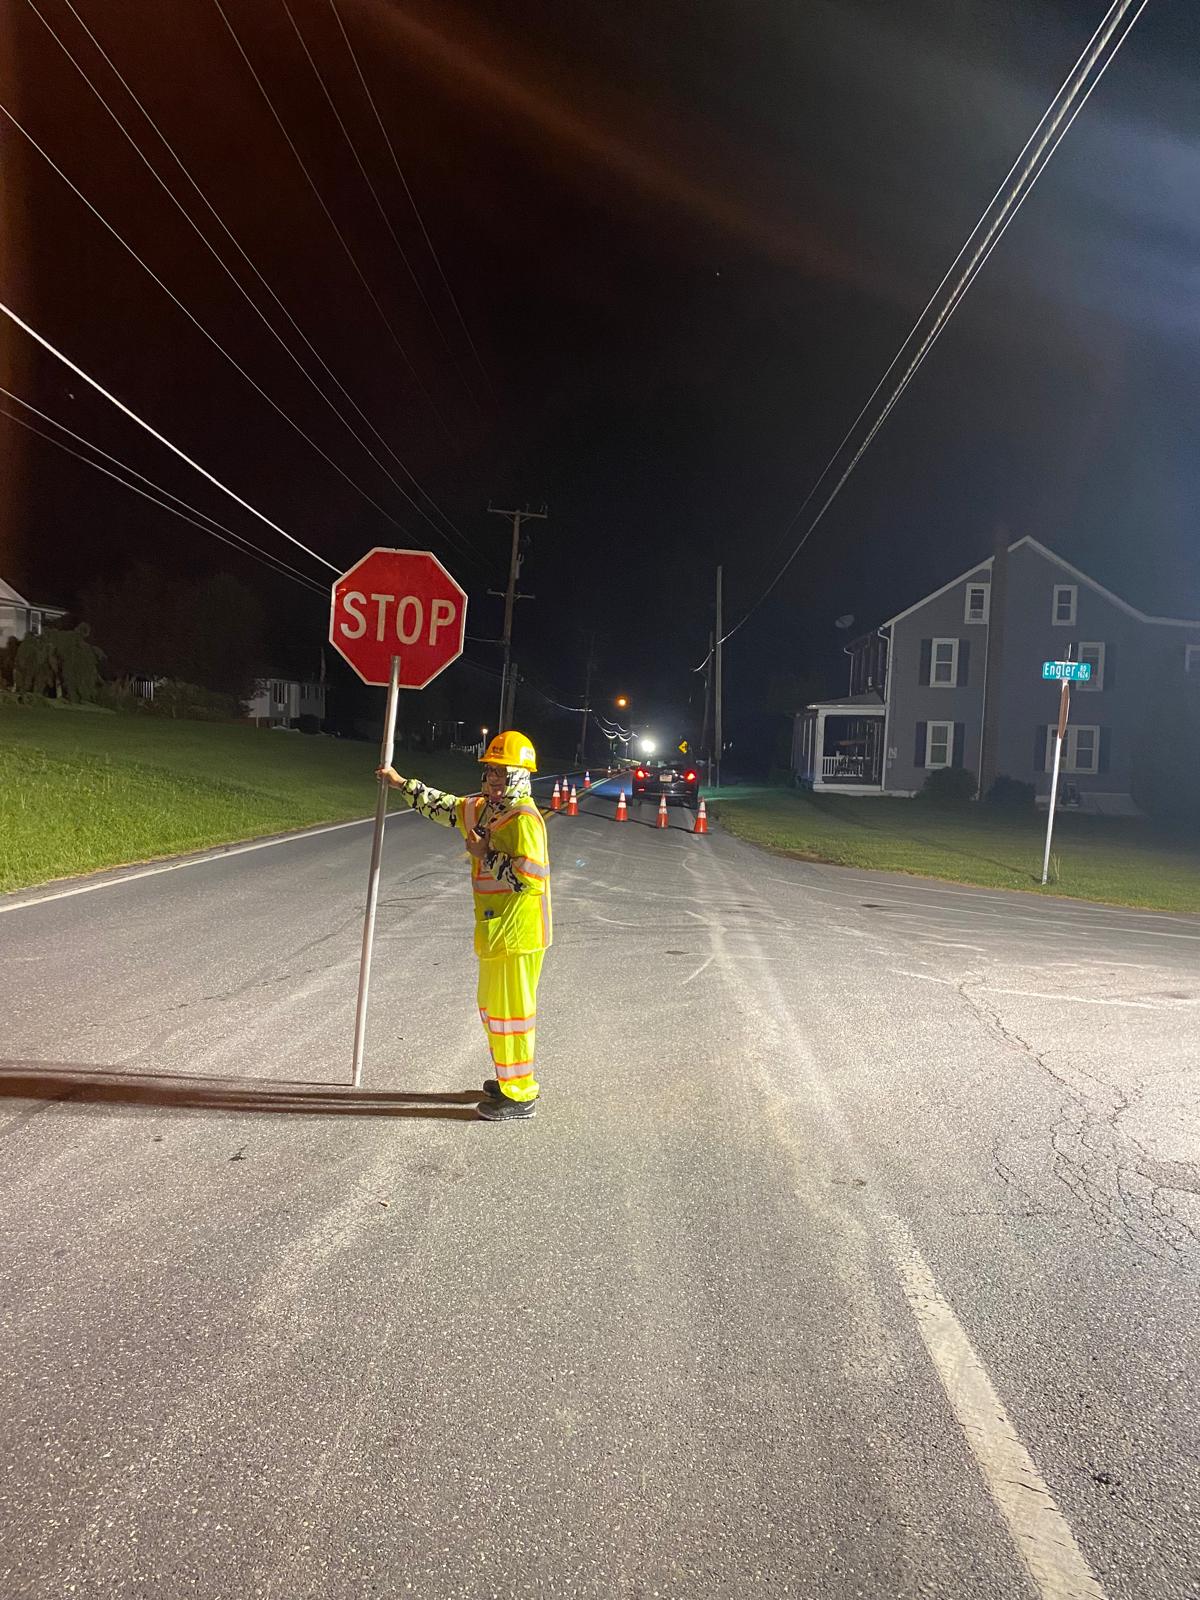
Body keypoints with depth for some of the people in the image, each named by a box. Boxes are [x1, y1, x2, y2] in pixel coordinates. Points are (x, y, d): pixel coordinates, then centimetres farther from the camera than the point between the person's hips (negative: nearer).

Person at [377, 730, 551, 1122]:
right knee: (492, 1006, 21)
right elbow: (444, 807, 27)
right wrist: (402, 783, 28)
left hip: (517, 932, -10)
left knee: (510, 1010, -3)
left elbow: (529, 876, -27)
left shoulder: (524, 819, -18)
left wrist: (485, 855, -17)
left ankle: (520, 1094, 8)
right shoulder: (481, 809, 12)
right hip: (494, 932, 10)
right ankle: (509, 1077, 35)